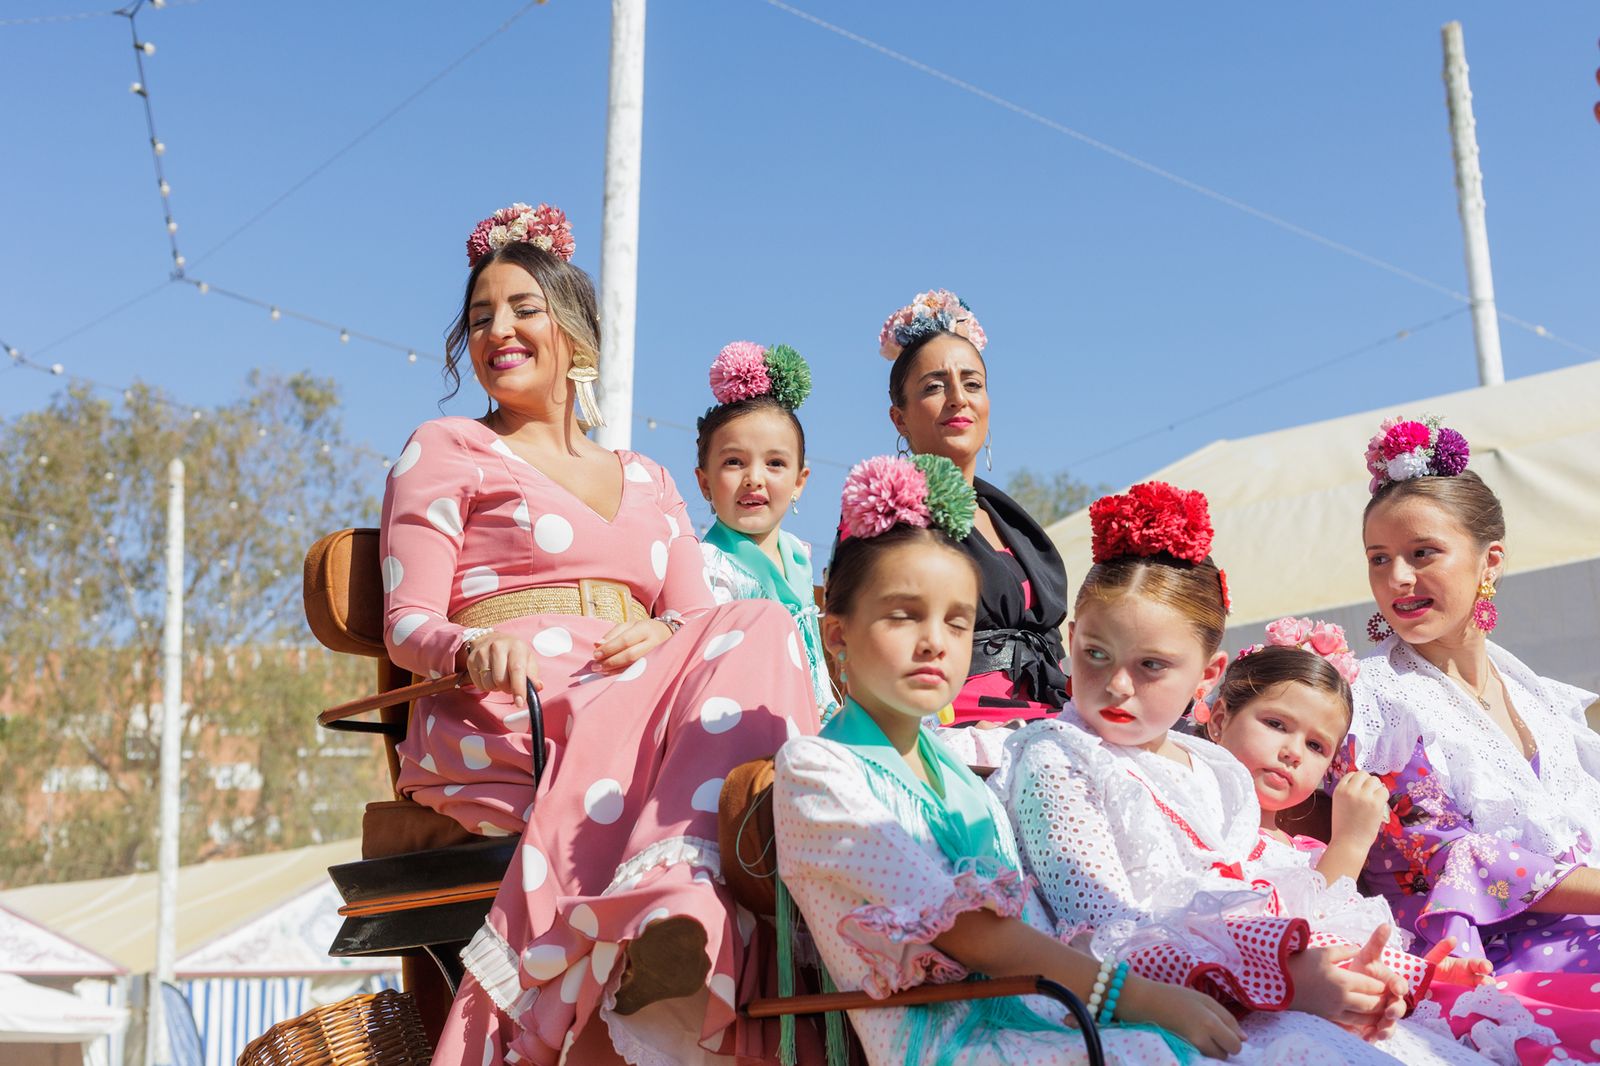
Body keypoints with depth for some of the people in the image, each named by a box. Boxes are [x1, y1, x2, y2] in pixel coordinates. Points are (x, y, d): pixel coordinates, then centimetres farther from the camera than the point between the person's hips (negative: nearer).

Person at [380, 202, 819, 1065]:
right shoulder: (444, 450, 16)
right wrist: (473, 650, -20)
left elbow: (696, 612, 16)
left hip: (639, 707, 4)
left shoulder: (644, 480, 29)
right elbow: (406, 624, 5)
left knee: (752, 634, -29)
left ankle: (676, 909, -46)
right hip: (502, 722, -4)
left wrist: (672, 635, -10)